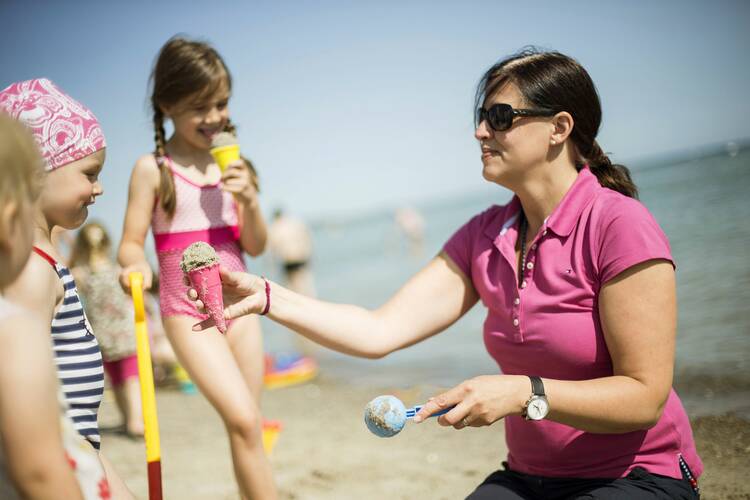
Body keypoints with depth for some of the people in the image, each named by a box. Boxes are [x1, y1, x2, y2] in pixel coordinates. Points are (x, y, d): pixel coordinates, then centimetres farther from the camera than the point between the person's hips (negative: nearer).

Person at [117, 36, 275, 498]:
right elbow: (131, 243, -6)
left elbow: (256, 247, 6)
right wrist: (137, 265, -28)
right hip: (188, 310, -4)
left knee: (248, 424, 9)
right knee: (242, 420, -16)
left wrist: (250, 200, -11)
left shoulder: (230, 164, 4)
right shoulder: (153, 168, -8)